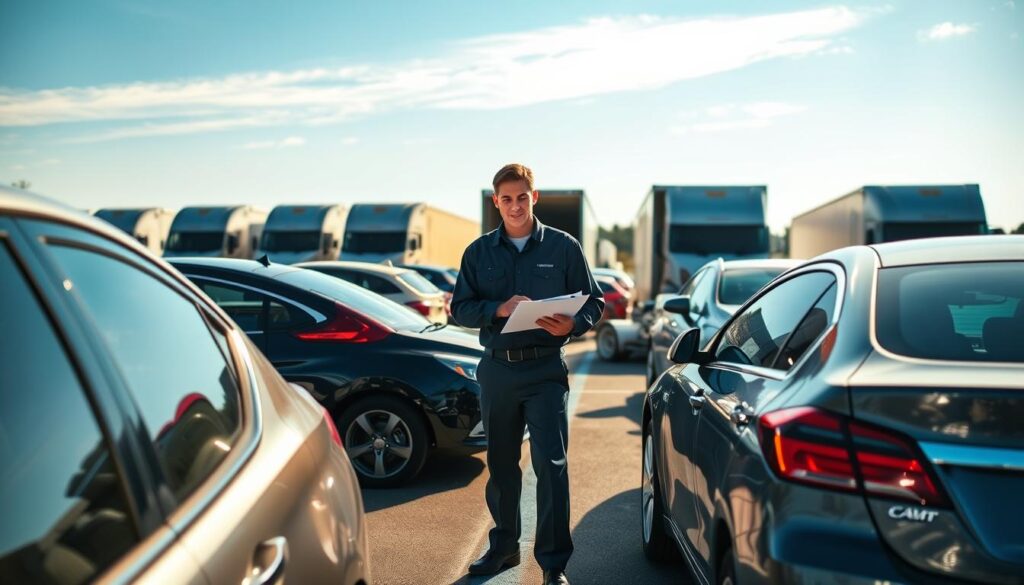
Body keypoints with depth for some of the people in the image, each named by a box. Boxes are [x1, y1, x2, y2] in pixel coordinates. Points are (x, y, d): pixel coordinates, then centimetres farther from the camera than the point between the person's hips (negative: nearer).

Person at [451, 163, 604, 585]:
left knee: (551, 464, -6)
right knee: (500, 463, 14)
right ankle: (504, 546, 31)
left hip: (546, 368, -3)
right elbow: (460, 308, 5)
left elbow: (594, 302, 4)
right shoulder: (479, 252, 8)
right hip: (496, 369, 3)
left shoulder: (563, 246, 2)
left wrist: (572, 324, -17)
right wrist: (498, 310, -14)